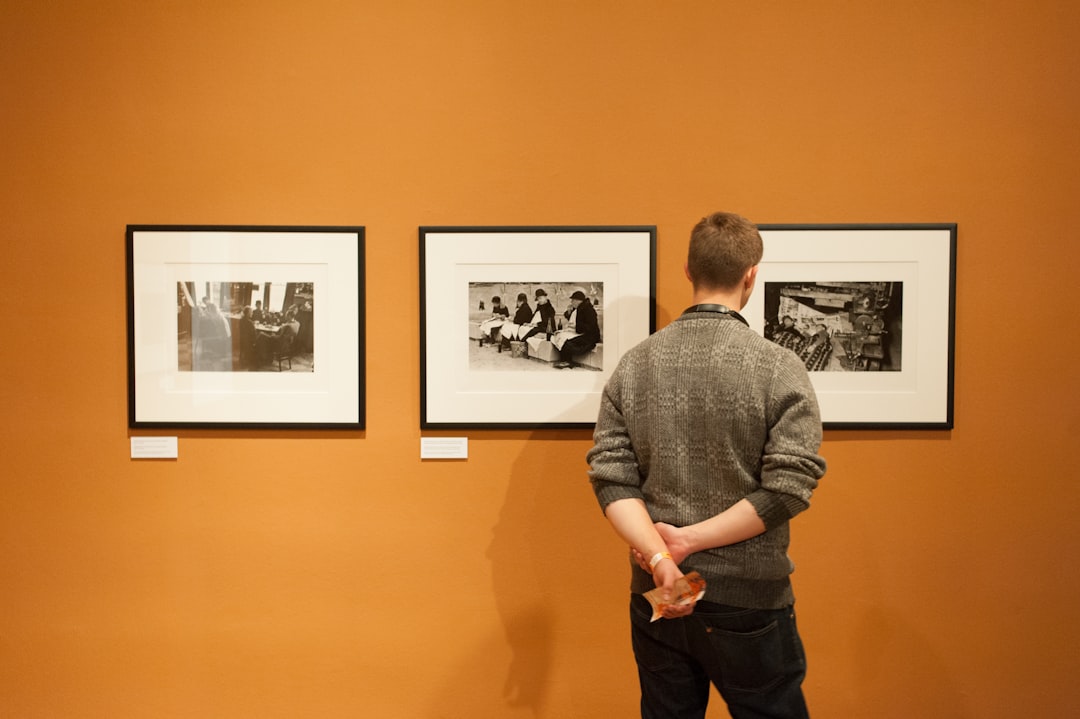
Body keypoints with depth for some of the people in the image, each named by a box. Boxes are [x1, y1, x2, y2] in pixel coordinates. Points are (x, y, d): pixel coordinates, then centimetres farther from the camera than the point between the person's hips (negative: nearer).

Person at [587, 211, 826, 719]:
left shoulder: (634, 364, -2)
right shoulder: (779, 368, -11)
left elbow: (610, 478, -8)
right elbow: (789, 488, -17)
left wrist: (660, 558, -15)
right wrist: (689, 540, -13)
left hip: (656, 599, 4)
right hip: (749, 601, -3)